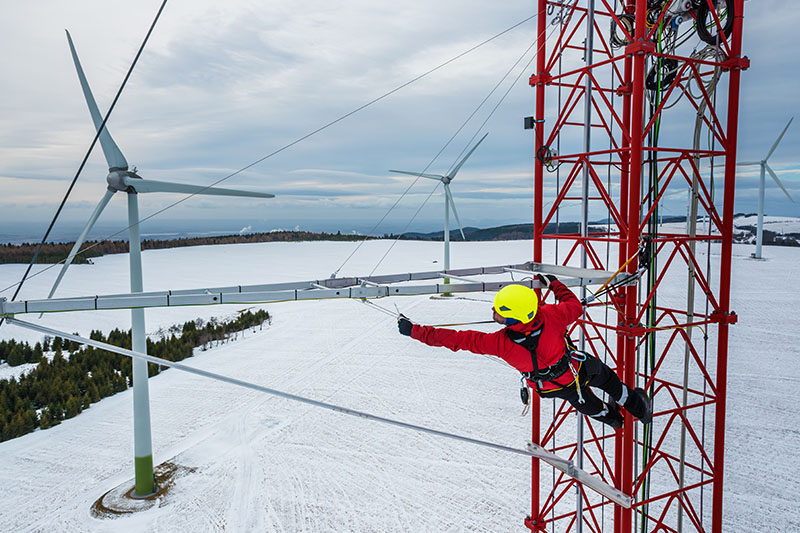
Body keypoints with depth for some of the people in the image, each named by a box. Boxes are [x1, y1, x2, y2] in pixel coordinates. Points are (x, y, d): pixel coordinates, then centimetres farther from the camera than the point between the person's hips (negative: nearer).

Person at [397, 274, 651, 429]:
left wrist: (415, 330, -28)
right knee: (605, 377, 34)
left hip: (551, 386, 0)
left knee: (587, 404, 34)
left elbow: (457, 339, -35)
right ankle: (636, 405, 60)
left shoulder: (502, 344, -42)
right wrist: (553, 283, -1)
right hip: (578, 369, 0)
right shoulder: (551, 316, -38)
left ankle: (611, 416, 64)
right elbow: (575, 306, -15)